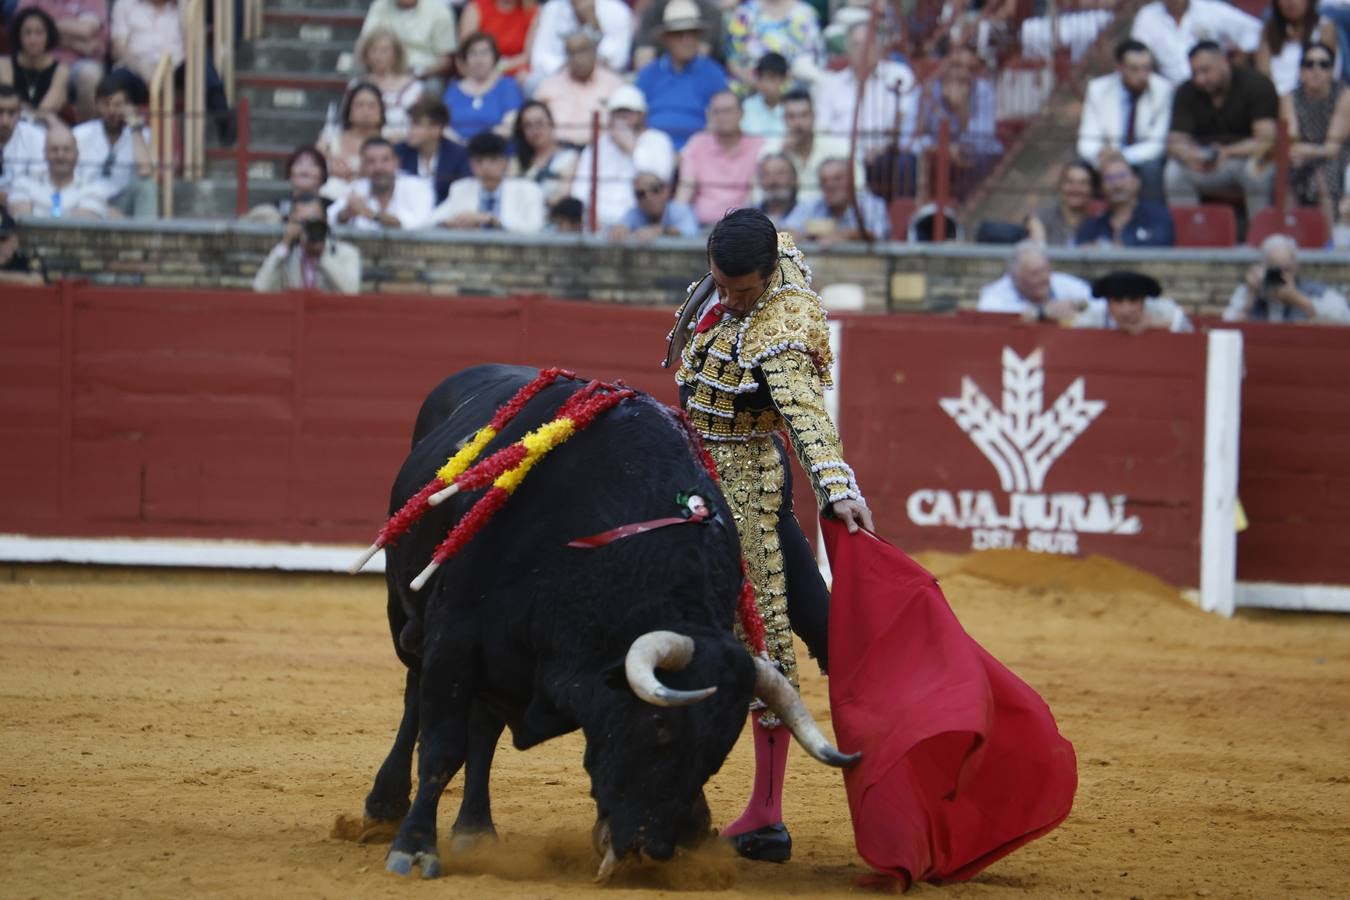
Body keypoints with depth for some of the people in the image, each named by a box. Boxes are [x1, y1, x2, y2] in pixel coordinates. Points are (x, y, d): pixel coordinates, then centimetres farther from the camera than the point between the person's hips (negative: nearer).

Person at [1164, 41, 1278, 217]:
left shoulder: (1256, 85, -12)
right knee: (1175, 172, -26)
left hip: (1248, 156, -3)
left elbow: (1266, 140, -20)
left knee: (1256, 170, -37)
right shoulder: (1187, 93, -1)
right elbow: (1176, 141, -9)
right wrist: (1189, 156, -35)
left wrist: (1227, 153, -37)